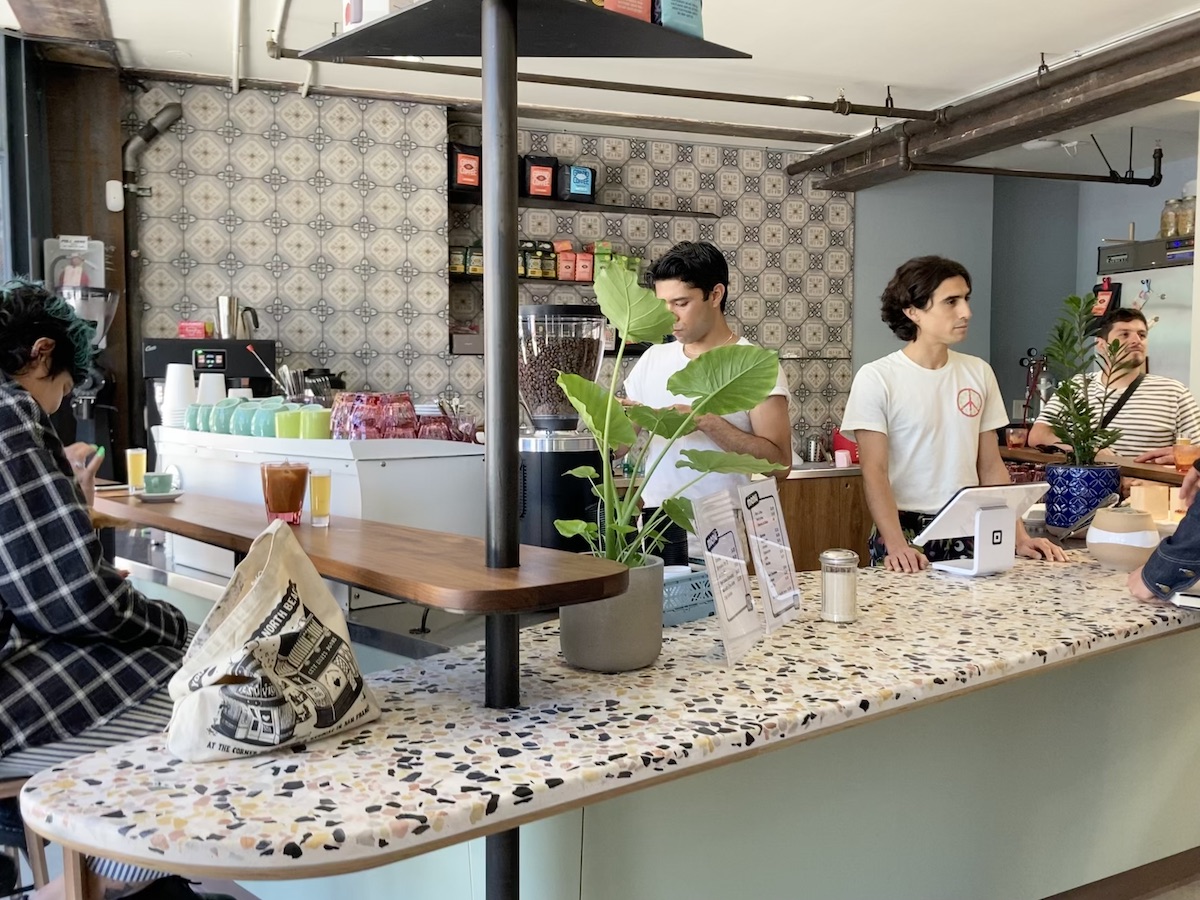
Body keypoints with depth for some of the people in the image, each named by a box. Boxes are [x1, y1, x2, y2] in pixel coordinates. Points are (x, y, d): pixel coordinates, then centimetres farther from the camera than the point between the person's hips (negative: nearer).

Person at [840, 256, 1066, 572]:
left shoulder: (979, 373, 8)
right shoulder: (876, 378, -7)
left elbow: (991, 466, 11)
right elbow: (874, 472, -12)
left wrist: (1020, 537, 2)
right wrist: (895, 544, -25)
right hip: (905, 533, -4)